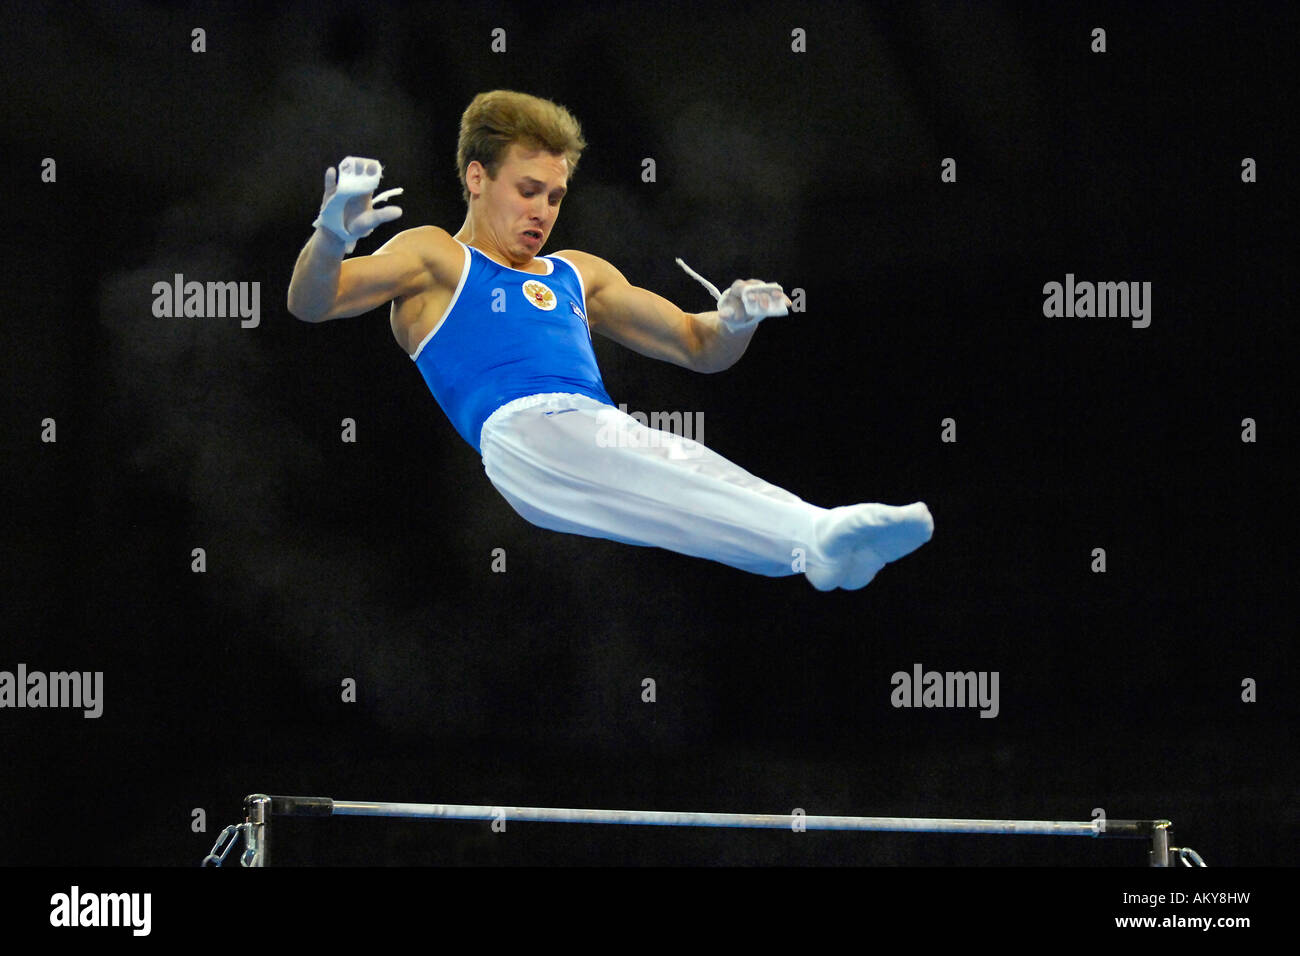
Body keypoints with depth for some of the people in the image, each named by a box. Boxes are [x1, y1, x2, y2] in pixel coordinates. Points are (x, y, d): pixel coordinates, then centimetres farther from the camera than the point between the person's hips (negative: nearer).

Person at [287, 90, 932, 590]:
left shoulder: (577, 274, 36)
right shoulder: (436, 260, 21)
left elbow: (697, 348, 34)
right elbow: (311, 304, 5)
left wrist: (734, 324, 9)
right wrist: (333, 235, -18)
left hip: (605, 424, 5)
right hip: (521, 427, -5)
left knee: (709, 472, -29)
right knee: (652, 486, -35)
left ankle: (829, 547, -57)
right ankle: (815, 539, -58)